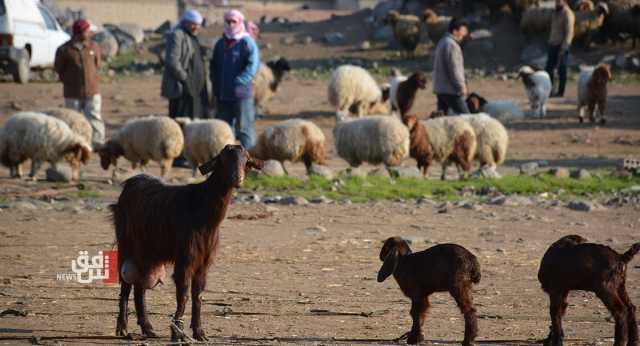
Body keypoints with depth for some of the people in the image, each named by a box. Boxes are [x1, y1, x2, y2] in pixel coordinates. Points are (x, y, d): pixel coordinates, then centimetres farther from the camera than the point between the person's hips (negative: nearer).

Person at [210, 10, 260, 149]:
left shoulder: (247, 42, -6)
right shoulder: (220, 44, 14)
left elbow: (253, 65, -17)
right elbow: (214, 66, 23)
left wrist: (239, 82, -25)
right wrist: (215, 87, 12)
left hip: (241, 93, -7)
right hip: (222, 95, 7)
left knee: (244, 127, -4)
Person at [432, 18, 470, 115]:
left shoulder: (442, 42, 16)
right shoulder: (451, 45, -16)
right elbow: (453, 68, -20)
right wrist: (462, 86, -14)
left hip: (439, 88, 10)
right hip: (451, 90, -10)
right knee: (464, 117, -7)